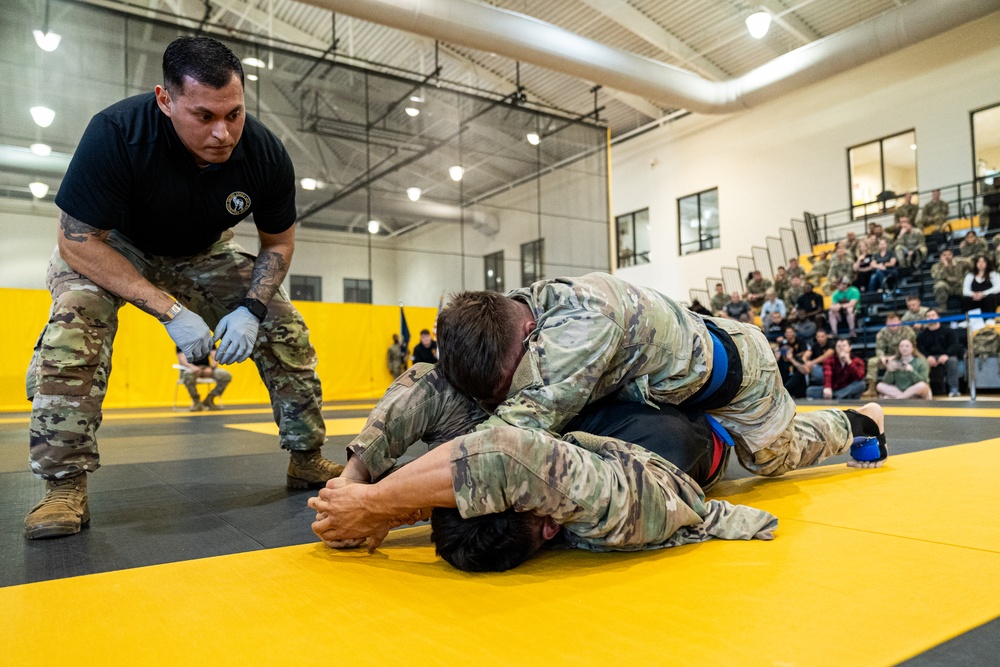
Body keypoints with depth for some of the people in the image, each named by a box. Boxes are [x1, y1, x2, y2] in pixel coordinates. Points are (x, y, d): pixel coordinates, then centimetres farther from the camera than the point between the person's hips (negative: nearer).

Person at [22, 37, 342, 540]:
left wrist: (250, 309, -24)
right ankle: (64, 486, -24)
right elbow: (78, 241, -28)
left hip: (203, 254, 3)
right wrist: (170, 310, -35)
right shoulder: (116, 133, -34)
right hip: (110, 247, -2)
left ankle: (307, 460, 2)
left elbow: (279, 243, -8)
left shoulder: (265, 154, -24)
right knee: (76, 316, -33)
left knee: (286, 326, -10)